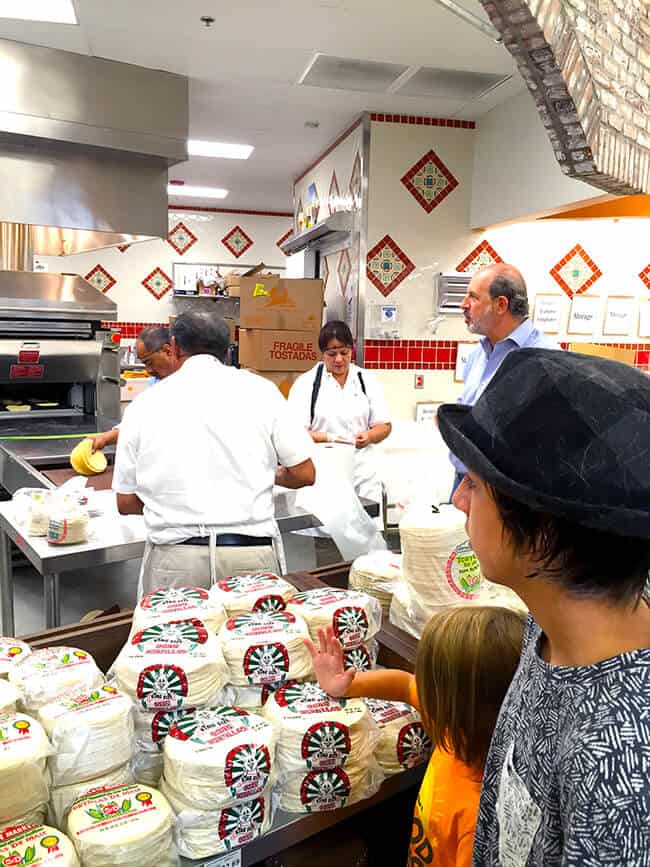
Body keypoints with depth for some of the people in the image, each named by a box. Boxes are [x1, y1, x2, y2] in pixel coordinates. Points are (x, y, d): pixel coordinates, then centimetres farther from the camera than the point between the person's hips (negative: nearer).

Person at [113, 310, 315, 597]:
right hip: (252, 554, 0)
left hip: (174, 561, 1)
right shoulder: (259, 389, 1)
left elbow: (126, 503, 9)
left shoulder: (145, 403, 4)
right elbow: (304, 474, 3)